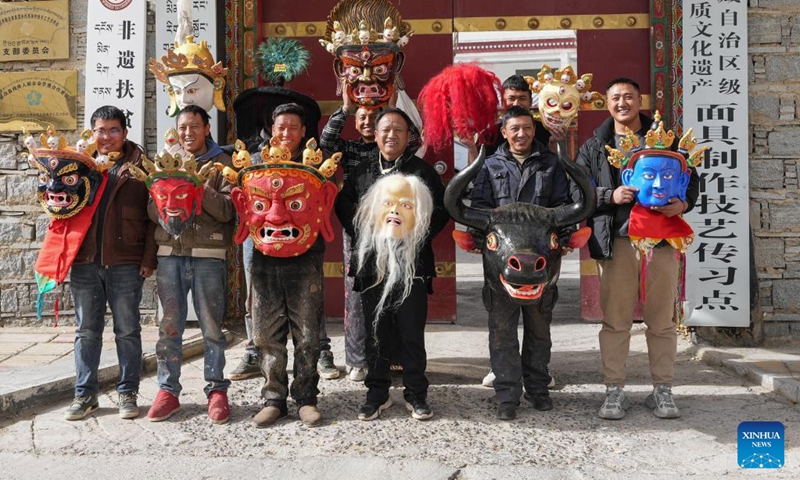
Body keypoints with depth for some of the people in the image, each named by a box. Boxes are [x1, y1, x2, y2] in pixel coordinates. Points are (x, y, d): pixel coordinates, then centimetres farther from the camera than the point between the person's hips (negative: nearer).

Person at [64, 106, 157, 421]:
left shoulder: (140, 167, 1)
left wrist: (148, 258, -8)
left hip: (126, 264, -3)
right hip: (85, 262, 3)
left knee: (127, 330, 7)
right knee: (87, 331, 11)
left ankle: (128, 392, 17)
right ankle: (85, 394, 22)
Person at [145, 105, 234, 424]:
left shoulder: (221, 163, 5)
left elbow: (227, 211, -6)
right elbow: (152, 209, 11)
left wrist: (198, 183, -15)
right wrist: (165, 210, -12)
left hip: (208, 254, -3)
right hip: (170, 252, 3)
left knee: (211, 326, 0)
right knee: (169, 325, 6)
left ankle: (217, 389, 10)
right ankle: (168, 390, 15)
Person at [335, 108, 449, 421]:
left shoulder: (422, 171, 4)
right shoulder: (362, 172, 12)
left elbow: (441, 210, 1)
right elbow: (343, 204, 21)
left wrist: (417, 238, -8)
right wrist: (359, 236, 7)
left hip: (412, 266, -3)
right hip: (371, 265, 3)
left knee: (412, 333, 3)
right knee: (375, 333, 9)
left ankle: (416, 394, 18)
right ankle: (377, 393, 22)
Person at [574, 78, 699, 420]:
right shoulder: (594, 147, 10)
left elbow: (691, 178, 12)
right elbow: (578, 190, 3)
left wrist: (683, 203, -8)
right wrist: (610, 195, -14)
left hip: (660, 240, 1)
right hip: (615, 242, 0)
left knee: (661, 320, 6)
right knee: (615, 321, 4)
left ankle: (663, 391, 19)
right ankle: (614, 391, 14)